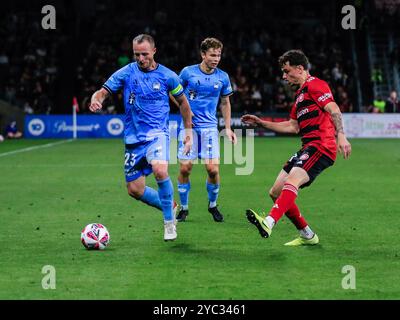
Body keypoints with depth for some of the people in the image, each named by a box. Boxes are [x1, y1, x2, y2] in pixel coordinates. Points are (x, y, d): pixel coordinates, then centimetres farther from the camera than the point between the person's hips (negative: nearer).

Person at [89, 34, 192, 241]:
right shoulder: (126, 73, -1)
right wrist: (96, 100, -28)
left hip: (157, 133, -3)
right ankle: (170, 207, 29)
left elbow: (182, 101, 13)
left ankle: (169, 220, -12)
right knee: (134, 190, 2)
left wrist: (188, 130, 12)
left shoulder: (167, 76, -1)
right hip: (133, 138, 3)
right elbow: (103, 92, -5)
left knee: (160, 171, -31)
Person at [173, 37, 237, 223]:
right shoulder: (188, 72, -4)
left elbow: (225, 103, 15)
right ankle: (184, 208, 13)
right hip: (189, 126, -1)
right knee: (185, 168, -4)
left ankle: (213, 205, 14)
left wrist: (227, 128, 10)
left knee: (213, 169, -9)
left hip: (209, 127, 1)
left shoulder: (223, 77, 2)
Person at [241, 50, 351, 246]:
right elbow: (293, 126, 29)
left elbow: (334, 109, -17)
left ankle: (269, 223, -52)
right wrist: (260, 123, 27)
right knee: (276, 192, 7)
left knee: (292, 181, -31)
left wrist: (341, 136, -31)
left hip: (321, 147, -10)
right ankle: (307, 236, 14)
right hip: (308, 148, 10)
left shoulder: (315, 85, -4)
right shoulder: (300, 94, 26)